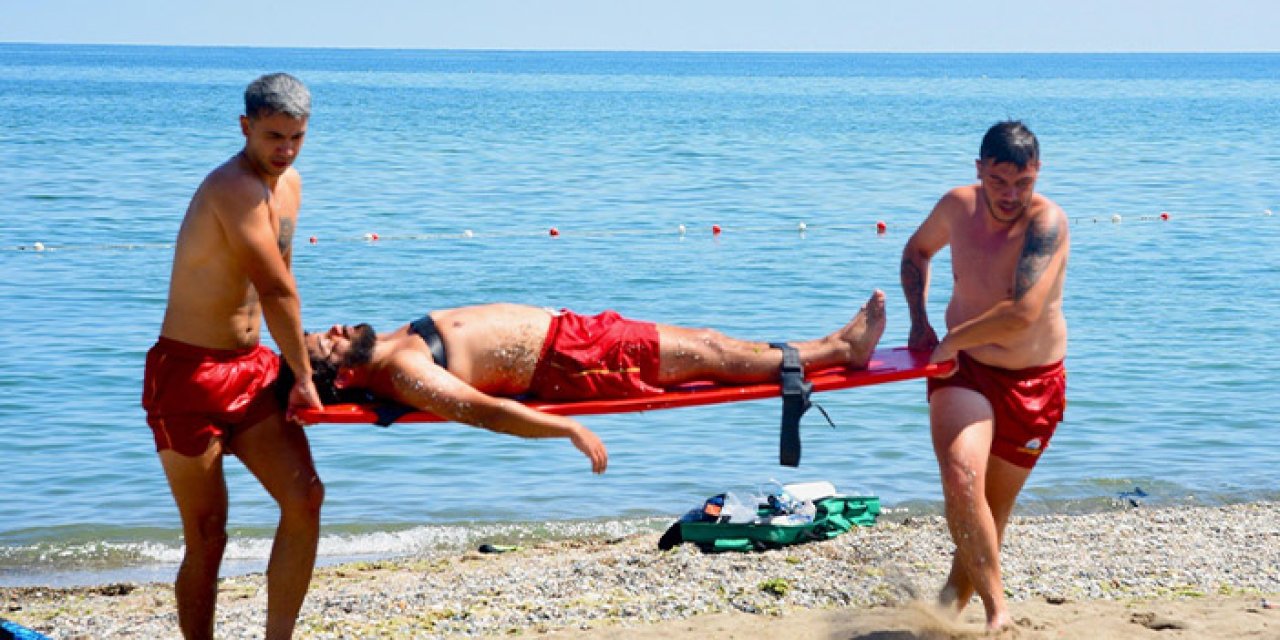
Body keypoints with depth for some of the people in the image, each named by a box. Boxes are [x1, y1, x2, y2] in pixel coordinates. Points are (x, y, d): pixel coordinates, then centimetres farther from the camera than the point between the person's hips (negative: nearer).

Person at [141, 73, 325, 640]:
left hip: (251, 368, 8)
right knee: (207, 536, -4)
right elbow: (278, 291, -19)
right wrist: (304, 379, -11)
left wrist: (293, 361, 21)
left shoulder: (289, 184, 10)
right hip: (188, 374, -8)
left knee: (305, 499, -4)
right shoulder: (233, 189, -20)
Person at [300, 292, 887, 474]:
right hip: (567, 362, -9)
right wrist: (569, 429, -33)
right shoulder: (403, 374, -24)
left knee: (704, 341, 10)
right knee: (707, 353, -2)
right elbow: (481, 409, -30)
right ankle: (841, 349, 12)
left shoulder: (390, 341, 4)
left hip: (563, 328, 9)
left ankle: (839, 345, 19)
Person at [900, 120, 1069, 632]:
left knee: (994, 508, 9)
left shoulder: (1046, 223, -20)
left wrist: (951, 340, -19)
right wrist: (920, 322, 6)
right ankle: (997, 608, -21)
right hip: (963, 369, 2)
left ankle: (955, 598, 32)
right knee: (961, 480, -24)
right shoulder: (958, 206, -5)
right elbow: (916, 251, 18)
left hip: (1033, 383, -2)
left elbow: (1022, 314, -31)